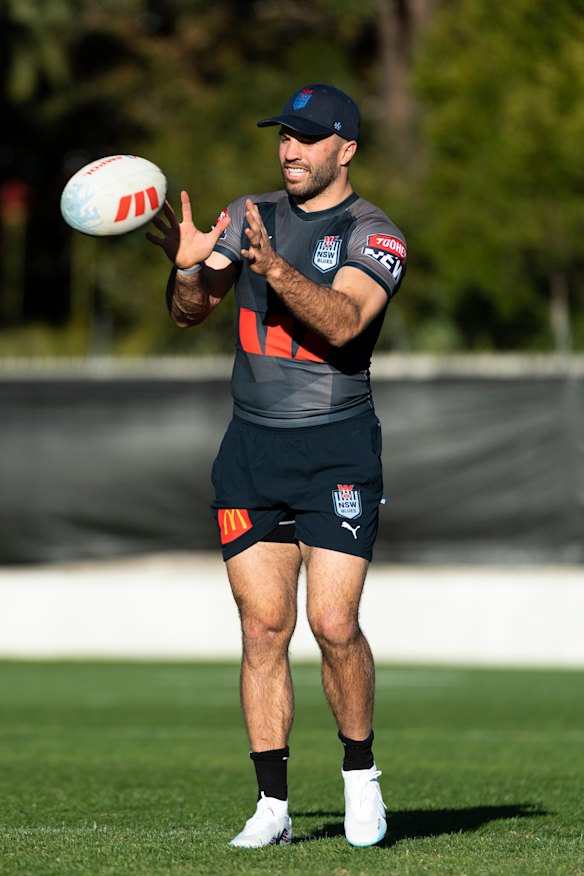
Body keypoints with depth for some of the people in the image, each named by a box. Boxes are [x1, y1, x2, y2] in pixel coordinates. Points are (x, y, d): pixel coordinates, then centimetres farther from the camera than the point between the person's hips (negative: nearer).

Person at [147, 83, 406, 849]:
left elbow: (342, 321, -22)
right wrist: (188, 265, -15)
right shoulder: (249, 216, 11)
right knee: (264, 628, 0)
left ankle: (360, 773, 9)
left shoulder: (374, 237, -4)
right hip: (251, 448, 4)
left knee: (333, 624, -12)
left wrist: (275, 267, -37)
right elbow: (189, 312, 7)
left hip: (338, 449, -4)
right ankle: (273, 805, 5)